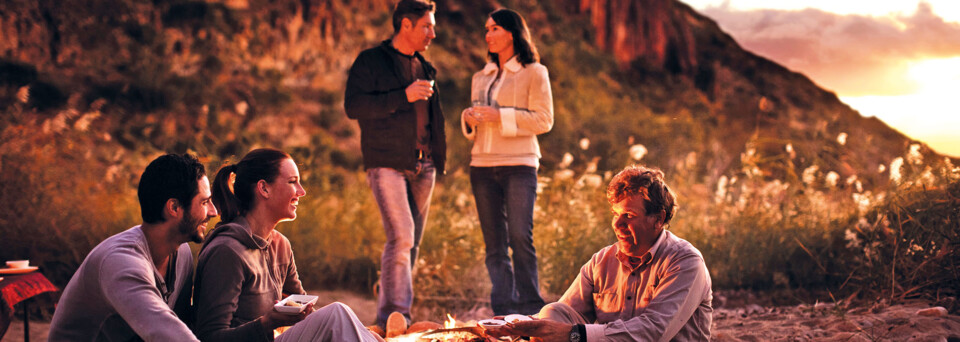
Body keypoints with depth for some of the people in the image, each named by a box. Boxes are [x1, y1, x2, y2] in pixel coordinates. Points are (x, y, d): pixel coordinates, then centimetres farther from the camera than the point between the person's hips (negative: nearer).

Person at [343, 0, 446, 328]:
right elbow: (353, 106, -13)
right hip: (387, 163, -7)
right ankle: (394, 316, -13)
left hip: (423, 165, 7)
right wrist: (403, 96, -18)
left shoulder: (424, 67, 20)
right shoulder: (371, 61, 0)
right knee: (401, 237, -17)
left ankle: (390, 313, 16)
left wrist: (438, 159, 20)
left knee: (412, 243, 6)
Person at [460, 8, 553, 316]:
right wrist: (469, 118, 1)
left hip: (518, 165, -5)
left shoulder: (534, 72, 3)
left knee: (520, 237, -13)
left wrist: (500, 116, -13)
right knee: (494, 244, 3)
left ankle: (531, 311, -5)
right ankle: (503, 315, 5)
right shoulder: (481, 77, 19)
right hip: (483, 166, 5)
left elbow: (544, 119, -5)